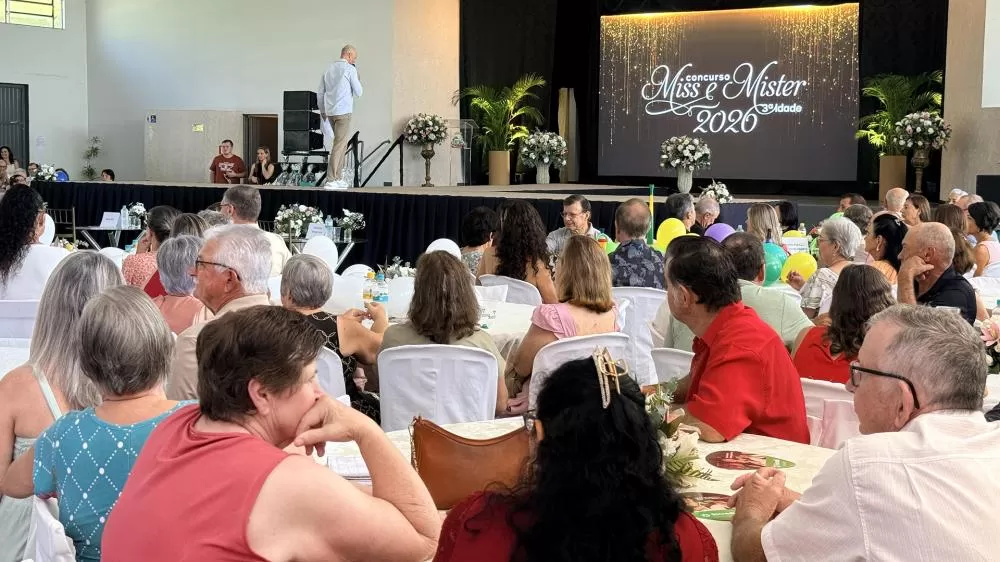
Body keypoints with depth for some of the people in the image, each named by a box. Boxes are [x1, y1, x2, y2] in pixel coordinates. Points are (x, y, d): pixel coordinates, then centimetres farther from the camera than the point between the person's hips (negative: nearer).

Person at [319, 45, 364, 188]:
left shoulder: (329, 69, 15)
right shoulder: (350, 69, -5)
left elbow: (320, 92, 16)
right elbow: (358, 92, -4)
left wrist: (322, 111, 26)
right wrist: (356, 79, 14)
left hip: (330, 112, 7)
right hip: (343, 112, -7)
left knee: (342, 143, 16)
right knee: (339, 144, -6)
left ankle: (338, 178, 15)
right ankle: (331, 180, -10)